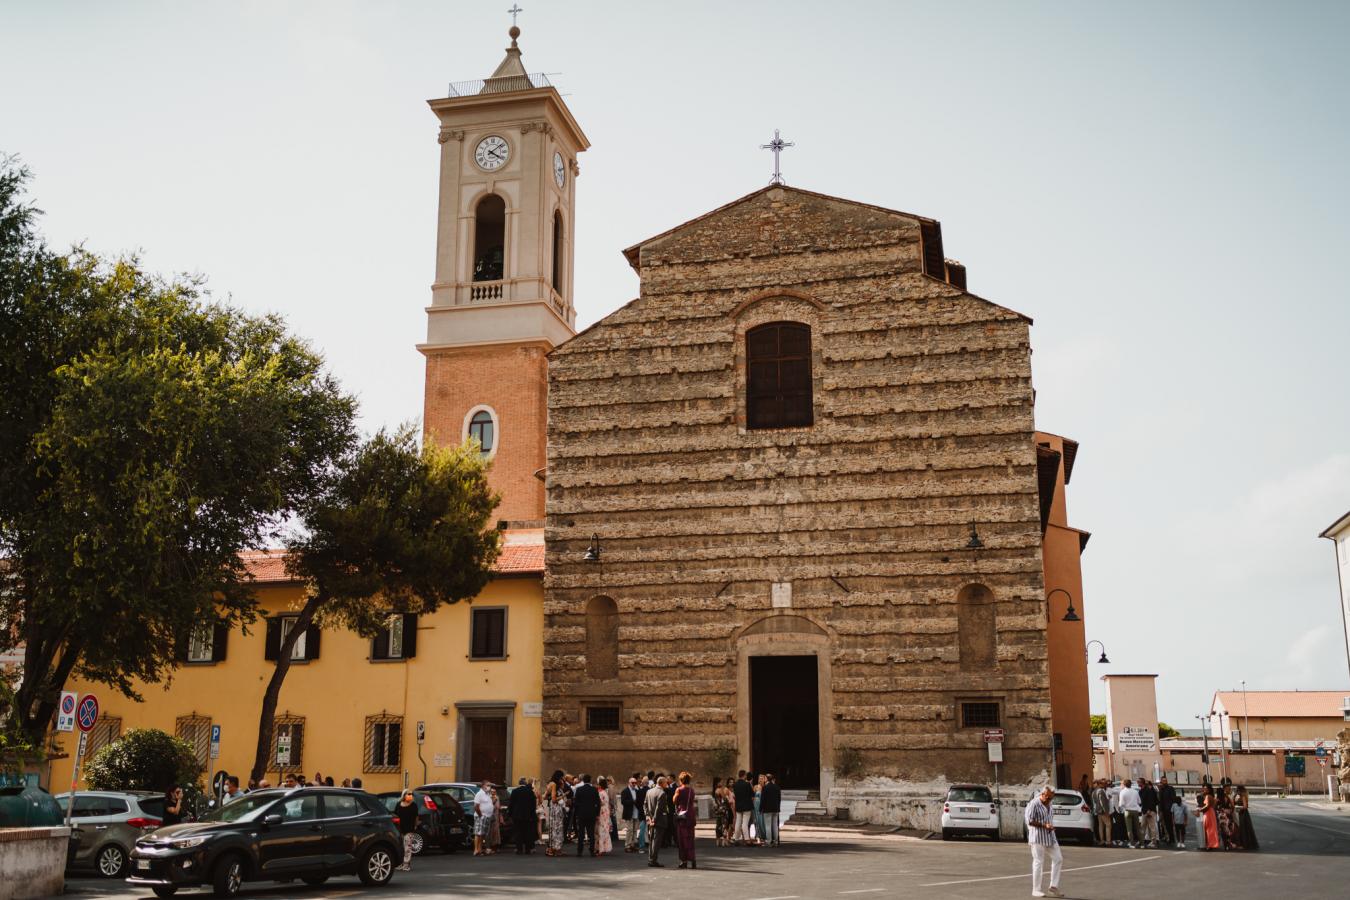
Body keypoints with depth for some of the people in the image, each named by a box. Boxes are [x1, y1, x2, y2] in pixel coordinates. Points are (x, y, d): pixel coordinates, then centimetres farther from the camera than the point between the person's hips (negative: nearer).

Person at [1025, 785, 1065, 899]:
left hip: (1050, 837, 9)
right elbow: (1030, 821, -18)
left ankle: (1053, 886, 14)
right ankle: (1036, 890, 3)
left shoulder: (1048, 804, 14)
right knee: (1038, 862, -5)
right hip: (1038, 838, -9)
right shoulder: (1034, 804, -14)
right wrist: (1044, 825, -21)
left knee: (1058, 859, 6)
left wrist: (1051, 826, 9)